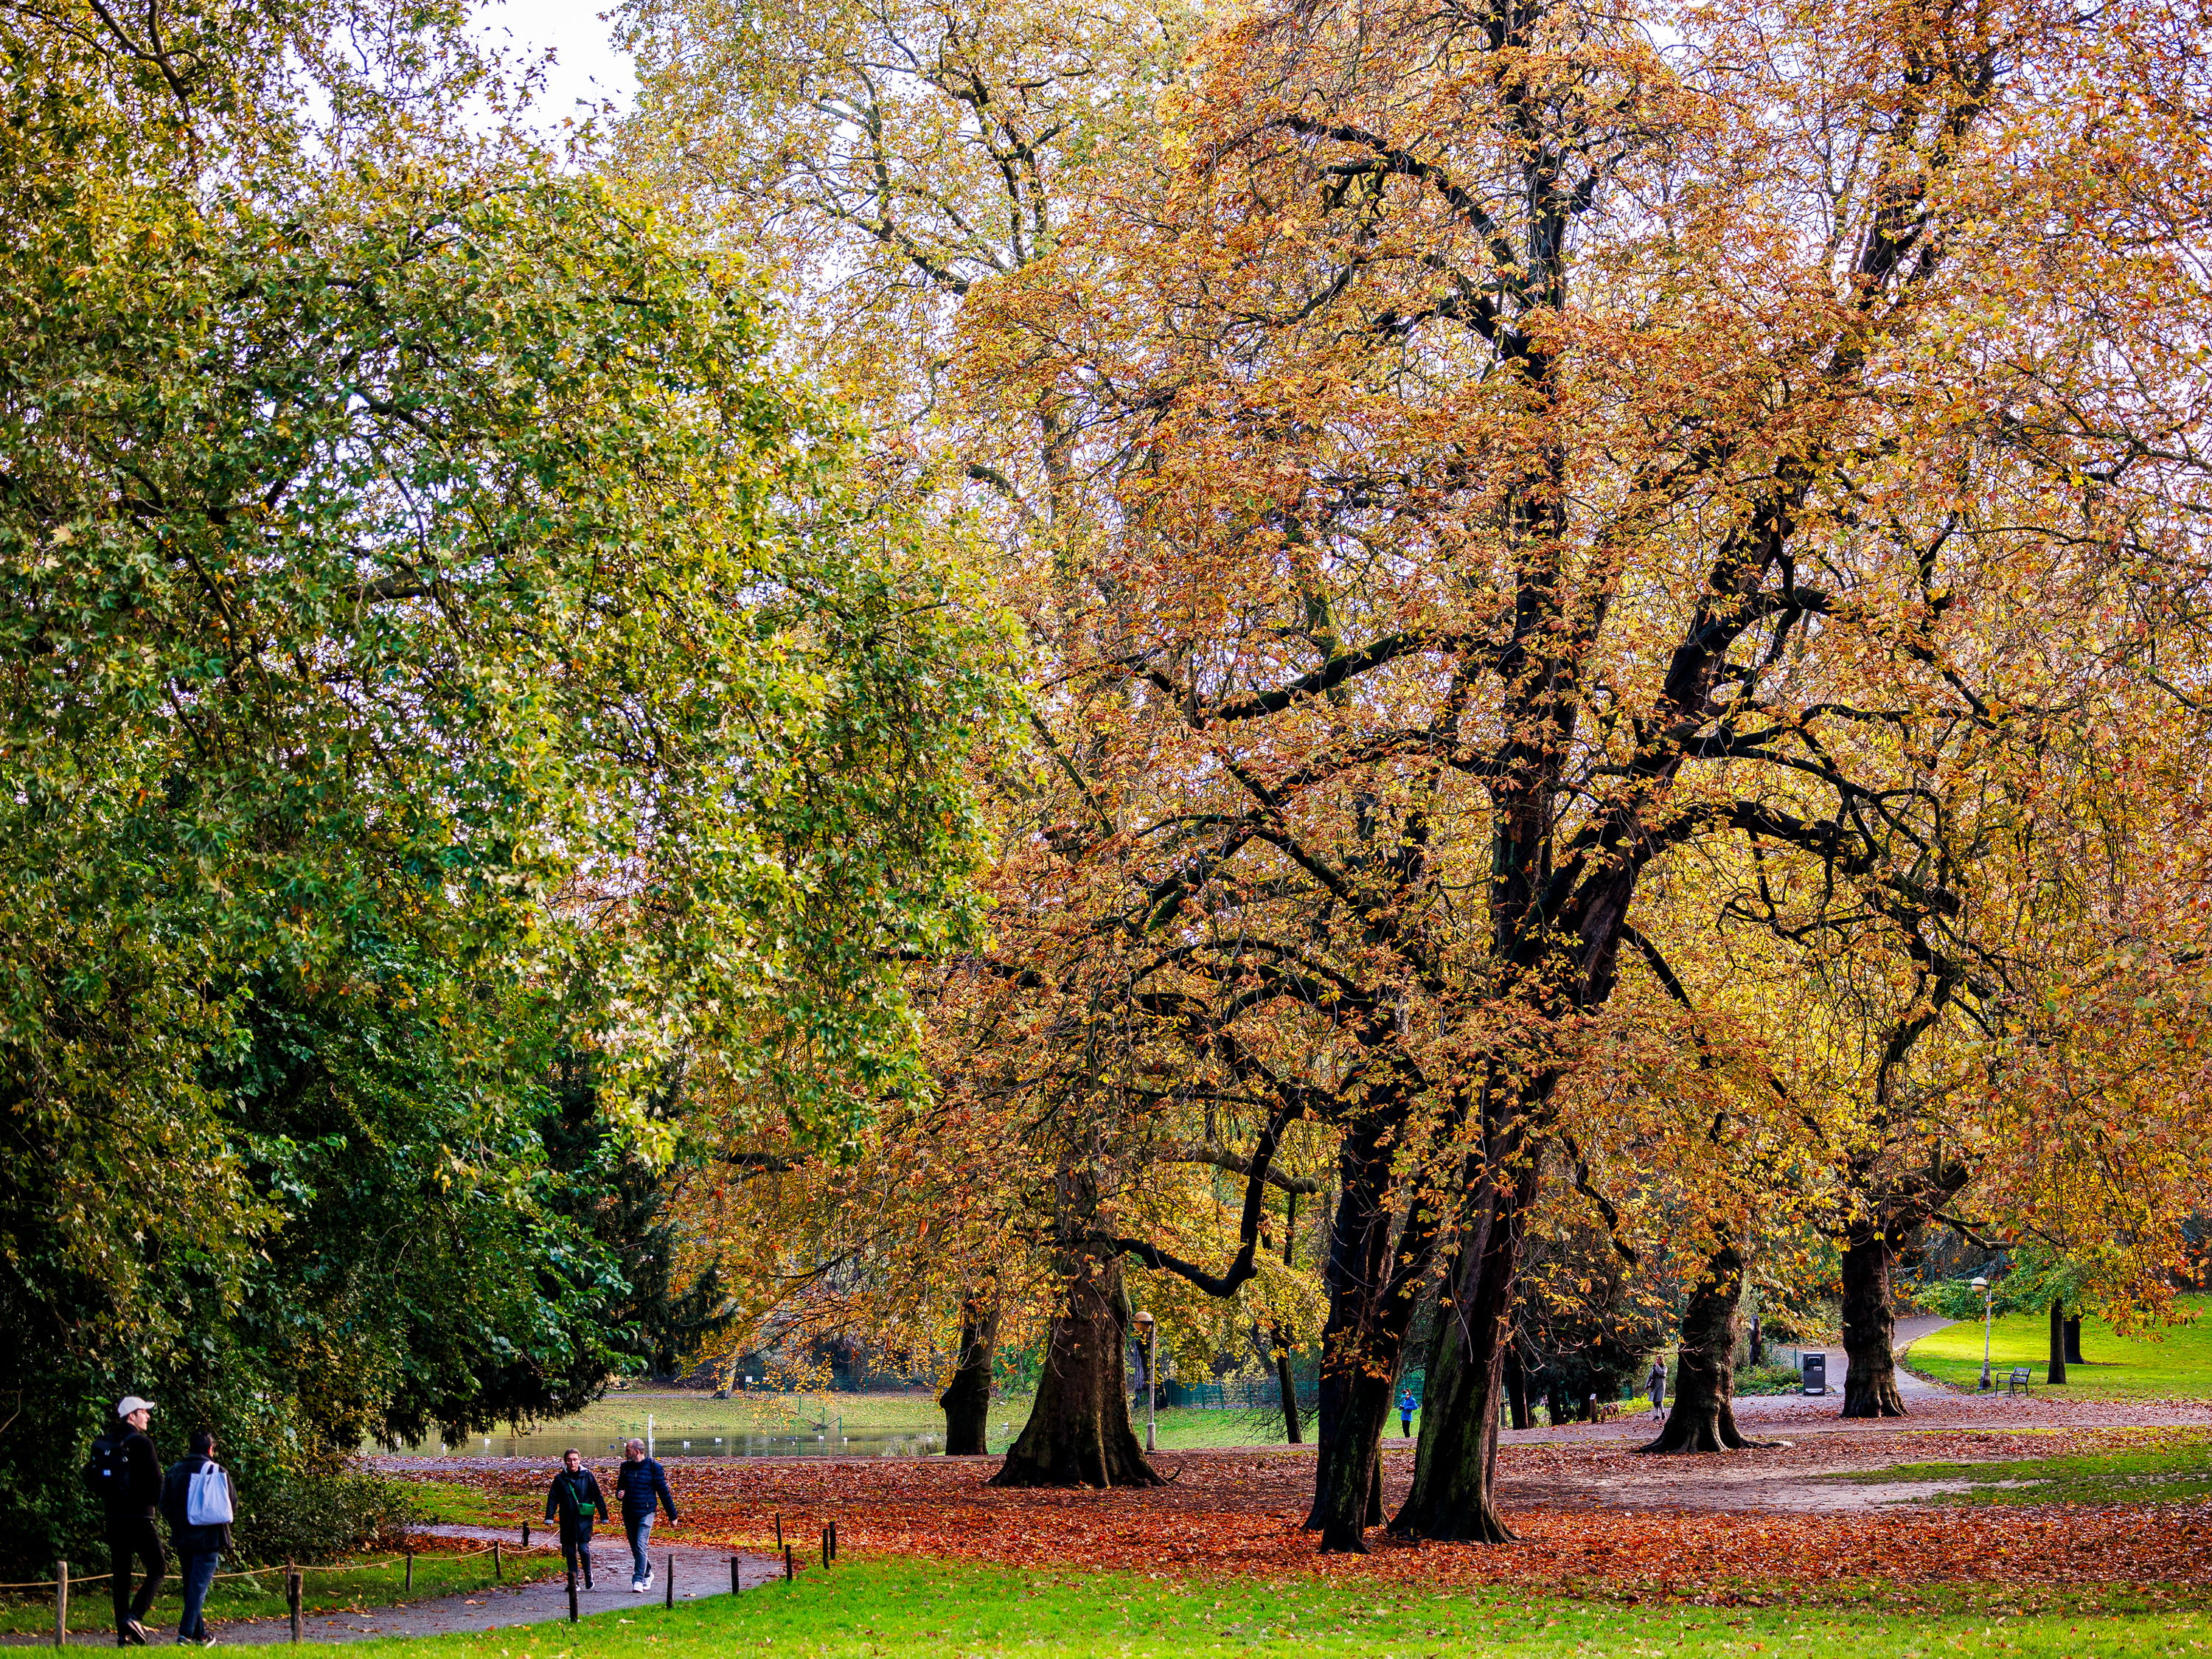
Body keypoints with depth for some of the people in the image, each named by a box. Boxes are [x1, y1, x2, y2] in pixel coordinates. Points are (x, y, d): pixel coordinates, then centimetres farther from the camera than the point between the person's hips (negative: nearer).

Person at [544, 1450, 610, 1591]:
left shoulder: (587, 1476, 1)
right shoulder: (560, 1479, 5)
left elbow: (597, 1497, 4)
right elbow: (552, 1499, 6)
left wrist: (604, 1516, 4)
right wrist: (549, 1517, -3)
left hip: (584, 1518, -2)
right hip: (567, 1520, 2)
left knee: (583, 1548, -10)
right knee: (570, 1550, 5)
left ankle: (588, 1575, 12)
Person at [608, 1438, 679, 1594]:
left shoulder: (653, 1468, -6)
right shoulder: (625, 1467, 7)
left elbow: (664, 1492, -2)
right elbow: (620, 1486, 20)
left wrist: (672, 1515, 2)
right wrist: (619, 1494, -6)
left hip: (645, 1513, -5)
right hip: (628, 1514, 5)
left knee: (641, 1546, -14)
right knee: (635, 1549, 12)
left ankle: (638, 1581, -15)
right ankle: (647, 1574, 31)